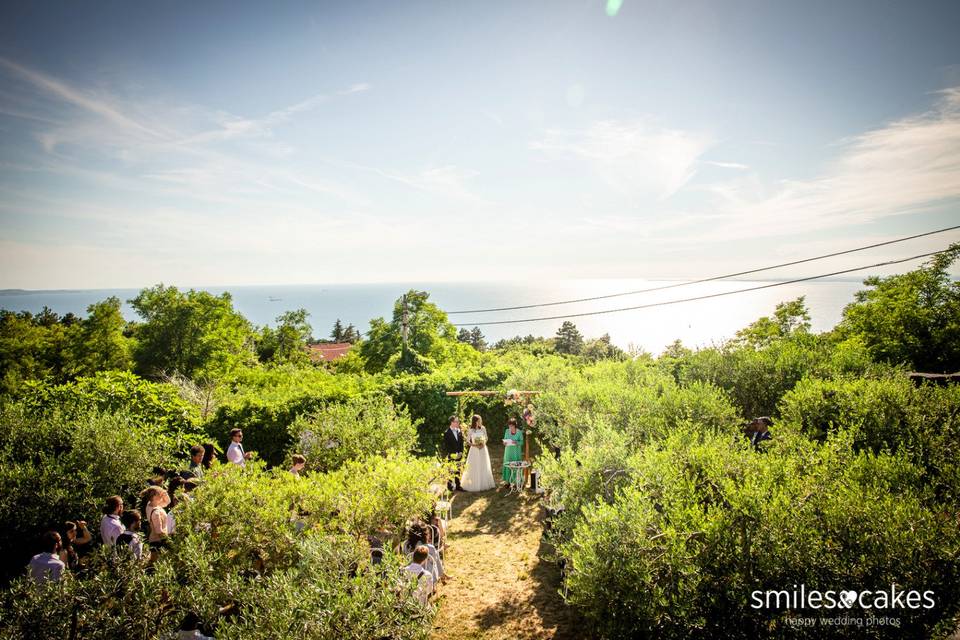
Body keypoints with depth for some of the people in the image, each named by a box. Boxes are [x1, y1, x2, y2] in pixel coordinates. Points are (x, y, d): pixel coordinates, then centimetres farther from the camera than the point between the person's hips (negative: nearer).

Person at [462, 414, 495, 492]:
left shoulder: (483, 428, 0)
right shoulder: (471, 431, -8)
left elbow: (486, 438, 9)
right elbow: (468, 441, -2)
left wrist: (484, 444, -9)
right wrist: (474, 445, -16)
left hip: (483, 450, 3)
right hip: (474, 450, -3)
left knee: (484, 467, 9)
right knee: (474, 468, 0)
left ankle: (484, 484, 20)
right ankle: (474, 485, 10)